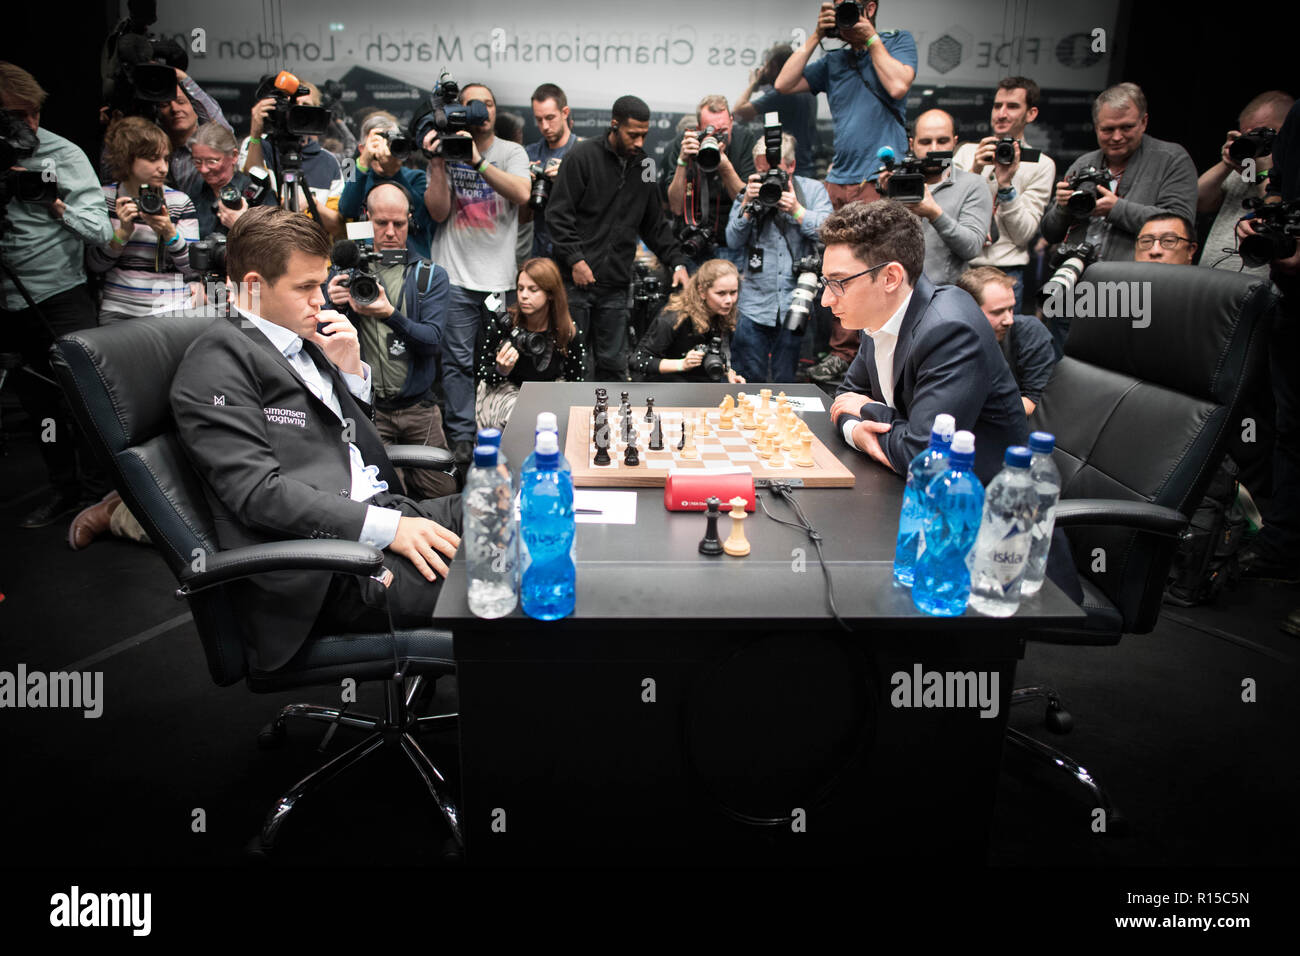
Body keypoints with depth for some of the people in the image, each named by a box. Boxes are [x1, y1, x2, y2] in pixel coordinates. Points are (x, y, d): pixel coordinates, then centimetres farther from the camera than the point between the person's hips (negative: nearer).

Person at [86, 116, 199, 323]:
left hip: (172, 311, -1)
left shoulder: (180, 202, 3)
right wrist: (123, 232, -11)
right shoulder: (104, 198, 6)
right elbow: (95, 264, 3)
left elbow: (193, 267, -1)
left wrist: (170, 233, -16)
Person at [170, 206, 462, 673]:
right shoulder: (218, 359, -6)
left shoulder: (301, 340, 18)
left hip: (384, 513, 9)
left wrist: (349, 370, 8)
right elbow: (257, 491, -17)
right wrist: (388, 528, -23)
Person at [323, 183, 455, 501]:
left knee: (442, 492, 3)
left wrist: (390, 314, -26)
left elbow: (433, 339, -8)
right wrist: (334, 306, -16)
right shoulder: (344, 271, 7)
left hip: (417, 407, 1)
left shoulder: (431, 276, 6)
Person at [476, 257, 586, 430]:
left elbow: (574, 382, 0)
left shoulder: (570, 333, -12)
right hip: (503, 390, -2)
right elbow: (483, 374, -6)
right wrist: (501, 371, -29)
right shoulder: (501, 324, -16)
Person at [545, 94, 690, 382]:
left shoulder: (643, 166, 12)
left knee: (613, 363, 5)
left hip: (616, 285, 4)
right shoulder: (583, 157, -3)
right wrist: (575, 260, -17)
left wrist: (677, 262, 6)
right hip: (576, 280, -4)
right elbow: (558, 215, -8)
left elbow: (655, 224, 18)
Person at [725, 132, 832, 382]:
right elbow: (733, 241, 1)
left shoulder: (813, 190, 8)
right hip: (754, 305, 1)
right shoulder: (749, 191, 10)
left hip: (797, 305, -1)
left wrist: (797, 211, -13)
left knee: (786, 381, 2)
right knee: (749, 379, 1)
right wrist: (747, 205, -10)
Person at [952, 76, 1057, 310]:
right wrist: (974, 172, -12)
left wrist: (1006, 185, -13)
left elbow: (1024, 235, -3)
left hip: (1005, 273, -1)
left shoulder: (1041, 165, 5)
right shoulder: (967, 151, 13)